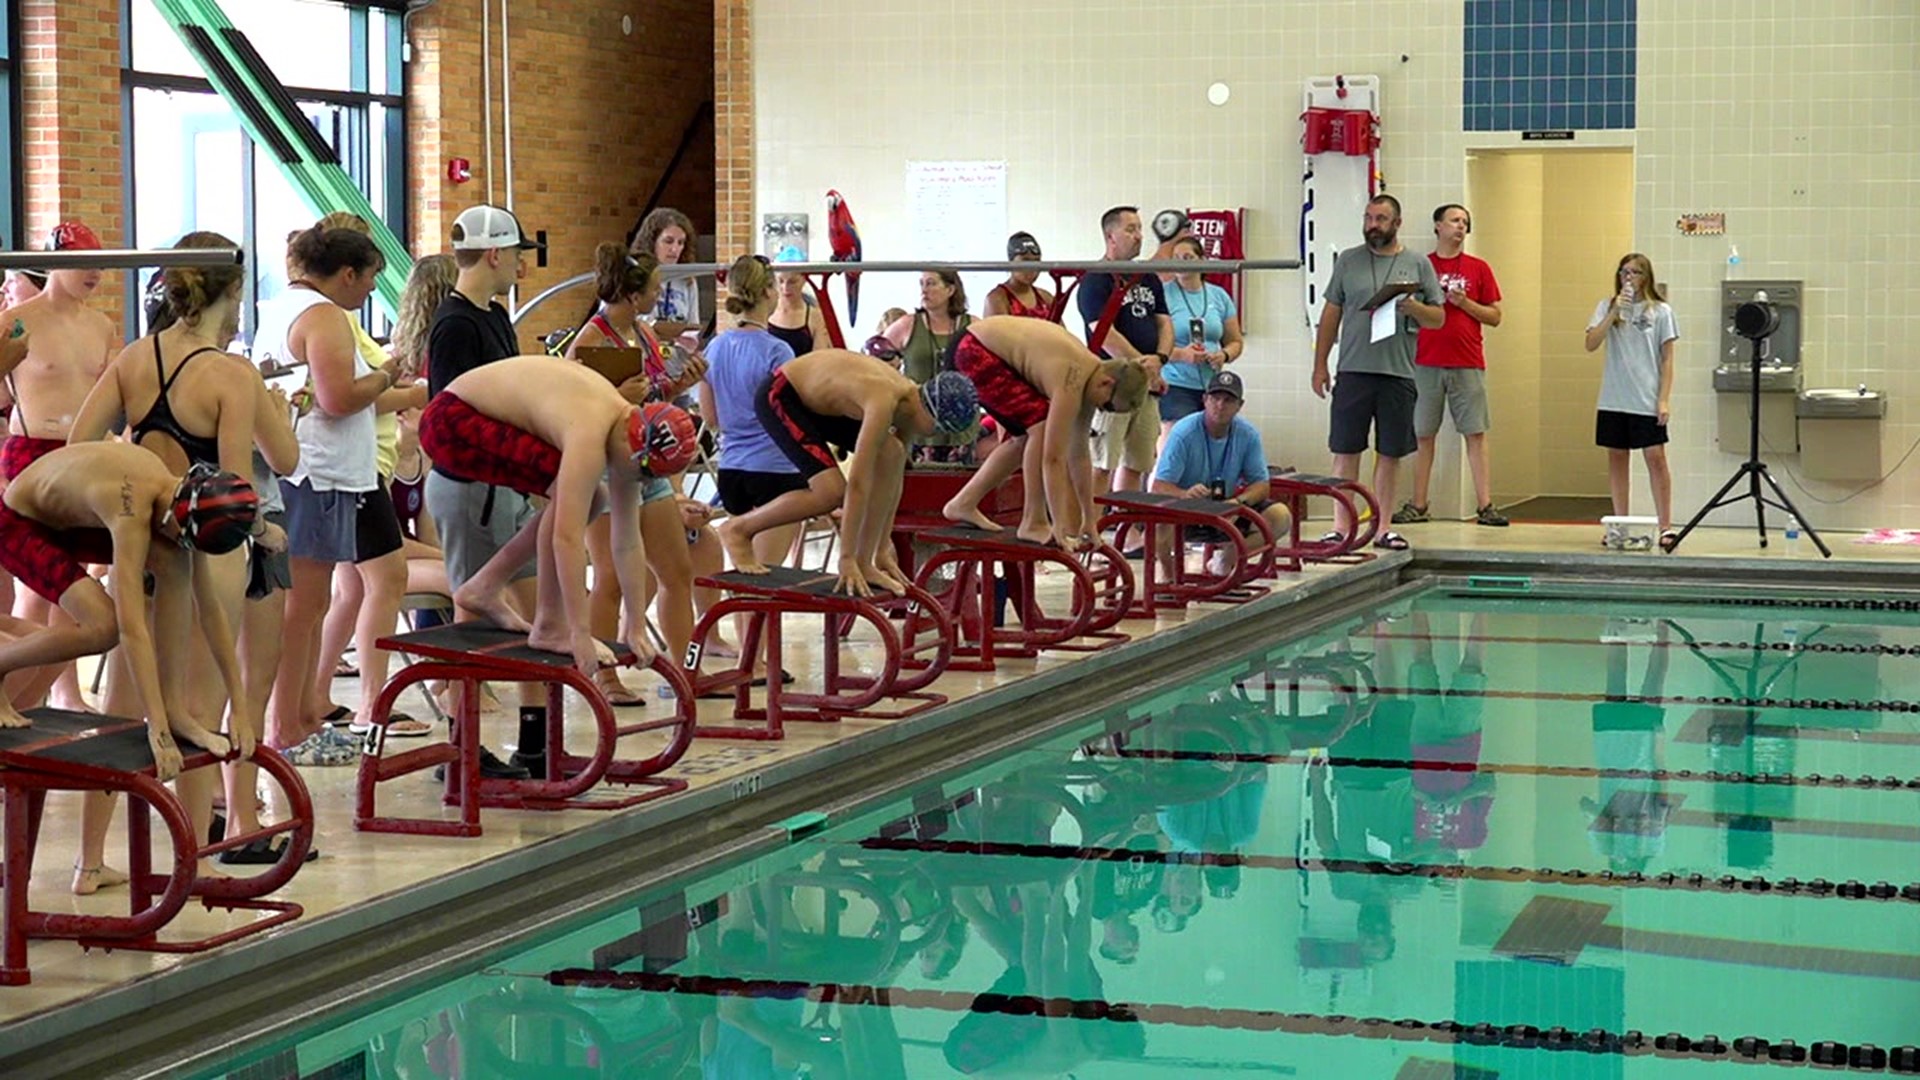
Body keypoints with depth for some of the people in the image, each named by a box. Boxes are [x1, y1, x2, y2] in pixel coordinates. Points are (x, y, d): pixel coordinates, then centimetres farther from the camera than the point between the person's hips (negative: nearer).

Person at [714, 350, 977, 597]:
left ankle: (864, 562, -2)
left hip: (818, 398, 9)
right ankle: (738, 528, 0)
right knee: (830, 492, -21)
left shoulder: (910, 400, -8)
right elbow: (858, 483, -35)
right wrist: (847, 559, -32)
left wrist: (883, 549, 4)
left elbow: (894, 477, 2)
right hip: (779, 396, -9)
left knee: (892, 454, -9)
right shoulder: (884, 401, -34)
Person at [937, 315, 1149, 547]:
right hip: (975, 352, -10)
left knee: (1026, 437, 15)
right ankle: (1033, 523, -9)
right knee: (1042, 426, -16)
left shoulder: (1092, 374, 1)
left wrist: (1089, 521, 9)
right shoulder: (1071, 384, -26)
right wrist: (1060, 529, -27)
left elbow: (1079, 454, 7)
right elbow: (1053, 458, -28)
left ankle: (963, 504, 25)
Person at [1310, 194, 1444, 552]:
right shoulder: (1348, 261, 9)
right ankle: (1341, 526, 3)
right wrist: (1320, 365, 5)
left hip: (1398, 373, 0)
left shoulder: (1418, 265, 8)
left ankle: (1382, 527, 13)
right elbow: (1331, 314, 10)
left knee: (1390, 454, 5)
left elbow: (1439, 319, 8)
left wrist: (1414, 308, -13)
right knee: (1346, 452, -1)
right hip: (1354, 371, 0)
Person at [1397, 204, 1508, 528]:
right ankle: (1418, 505, 8)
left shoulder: (1478, 269, 9)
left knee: (1476, 434, -3)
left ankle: (1485, 505, -3)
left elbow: (1494, 316, 8)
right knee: (1423, 435, 3)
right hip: (1426, 364, 0)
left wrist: (1465, 303, -6)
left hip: (1467, 365, 0)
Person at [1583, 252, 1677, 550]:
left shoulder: (1660, 311, 1)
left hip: (1647, 400, -3)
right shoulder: (1607, 307, 6)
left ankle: (1666, 527, -4)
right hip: (1614, 399, 3)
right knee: (1617, 458, 7)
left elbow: (1667, 359, 1)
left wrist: (1664, 399, -6)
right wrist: (1614, 312, -15)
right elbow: (1591, 344, -6)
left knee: (1655, 458, -7)